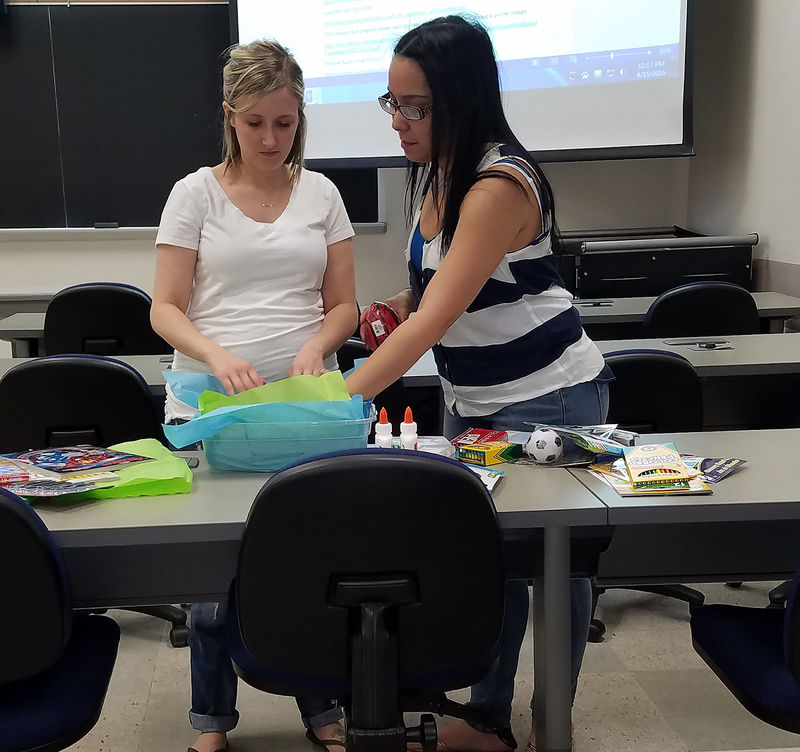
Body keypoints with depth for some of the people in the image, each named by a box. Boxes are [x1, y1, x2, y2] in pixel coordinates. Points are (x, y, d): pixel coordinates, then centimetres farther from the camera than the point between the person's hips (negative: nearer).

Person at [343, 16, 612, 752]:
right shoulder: (431, 173, 1)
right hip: (470, 399, 8)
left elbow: (435, 318, -33)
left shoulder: (502, 184, -26)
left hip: (549, 399, -8)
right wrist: (401, 303, -4)